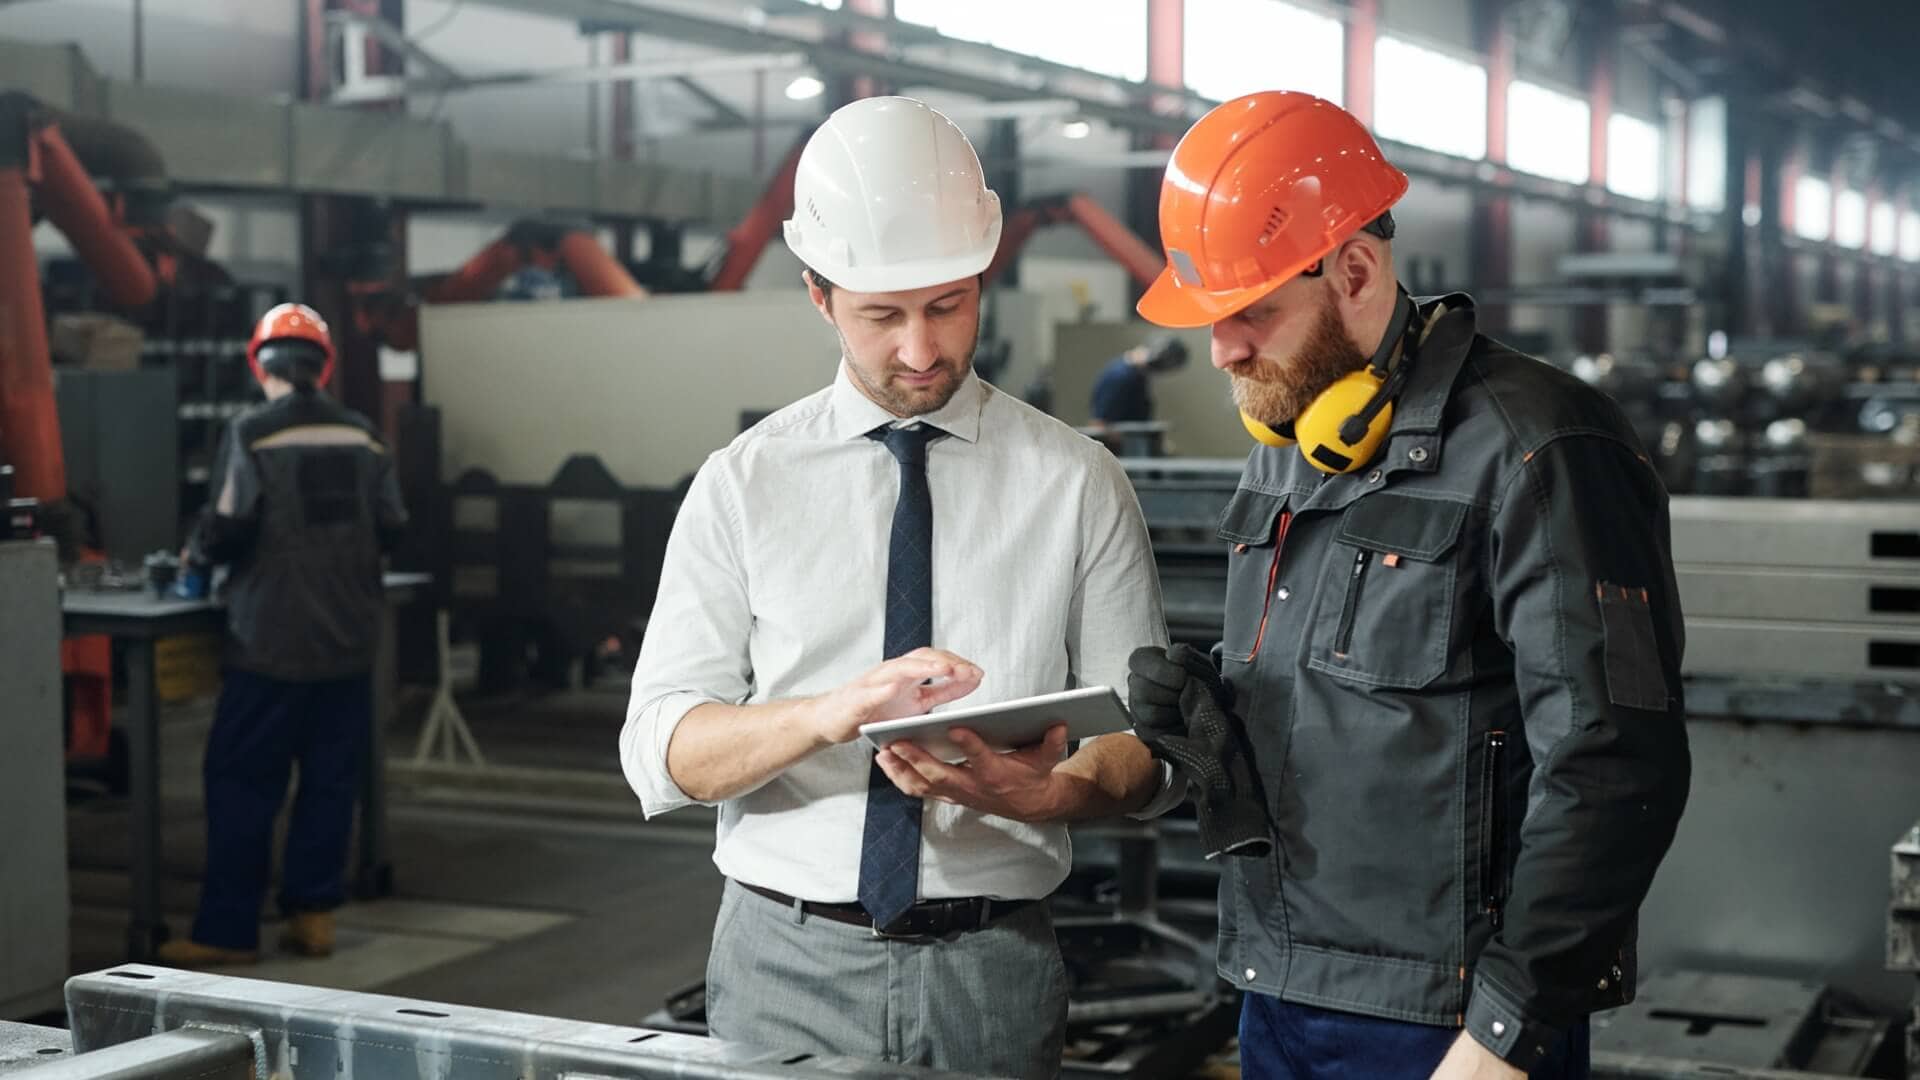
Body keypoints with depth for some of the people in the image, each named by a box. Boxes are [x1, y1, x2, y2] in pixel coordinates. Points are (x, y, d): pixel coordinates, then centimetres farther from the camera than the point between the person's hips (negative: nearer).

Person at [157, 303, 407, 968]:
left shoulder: (253, 433, -9)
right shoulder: (360, 435, 4)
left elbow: (227, 529, -14)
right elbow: (390, 528, 4)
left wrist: (198, 554, 7)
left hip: (273, 642, -4)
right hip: (348, 640, 4)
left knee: (241, 782, 2)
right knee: (330, 780, 11)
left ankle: (228, 931, 3)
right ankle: (313, 914, 13)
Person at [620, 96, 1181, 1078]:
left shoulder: (1078, 483, 1)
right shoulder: (743, 485, 0)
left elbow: (1144, 739, 1)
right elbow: (659, 752, -6)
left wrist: (1042, 793, -21)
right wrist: (829, 711, -24)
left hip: (993, 969, 0)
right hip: (786, 960, 0)